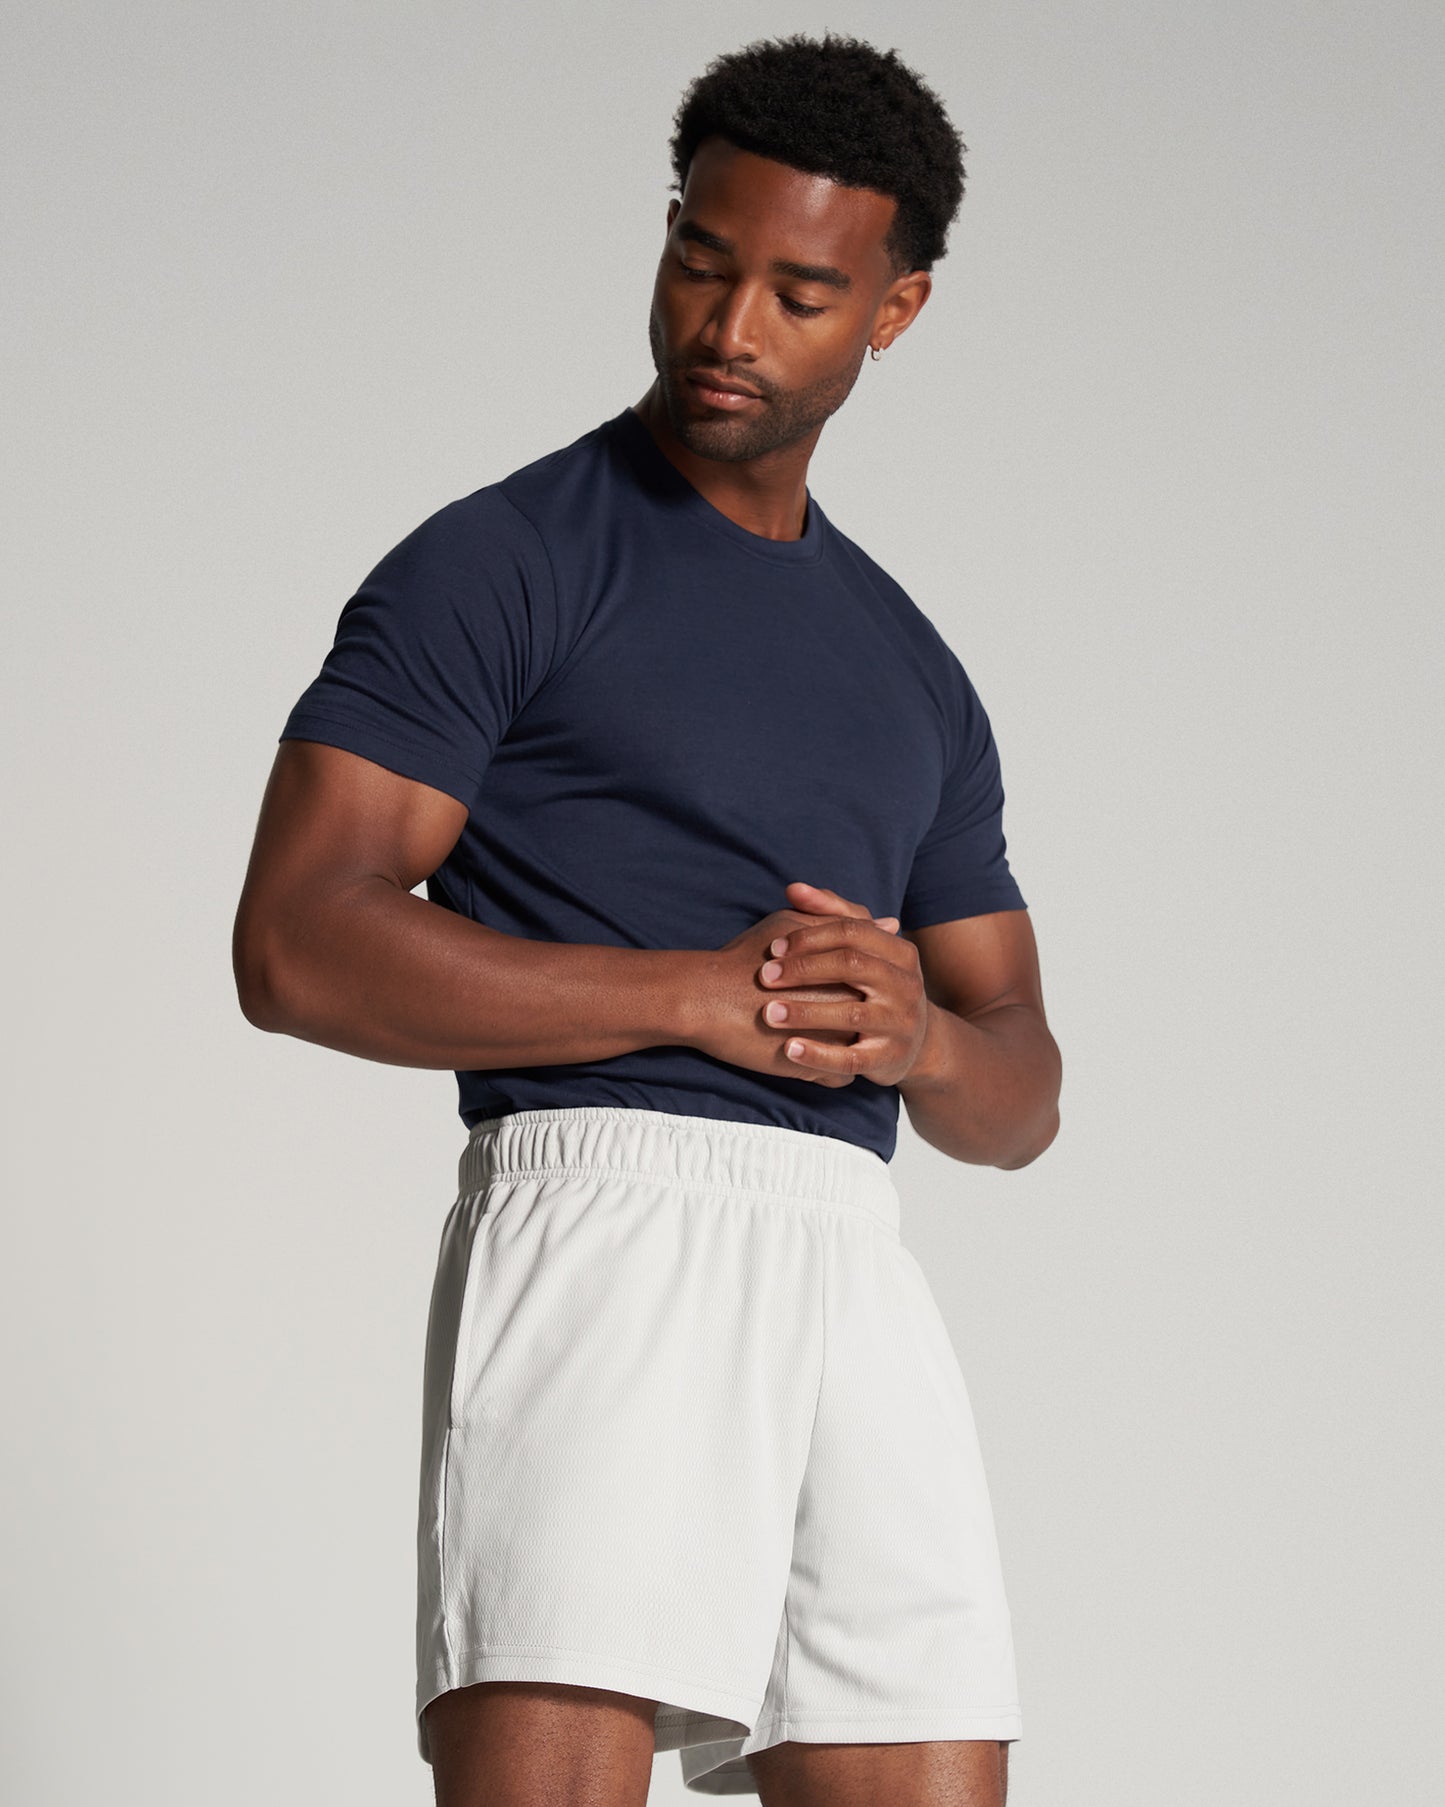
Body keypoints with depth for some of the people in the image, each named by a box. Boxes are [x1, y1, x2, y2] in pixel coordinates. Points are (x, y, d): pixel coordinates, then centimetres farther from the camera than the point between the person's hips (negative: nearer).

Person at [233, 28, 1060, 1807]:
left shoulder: (912, 677, 23)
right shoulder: (501, 564, 4)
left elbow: (1020, 1097, 23)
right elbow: (297, 945, -7)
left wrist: (920, 1034, -2)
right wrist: (707, 994, -11)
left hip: (849, 1260, 6)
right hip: (599, 1210, -6)